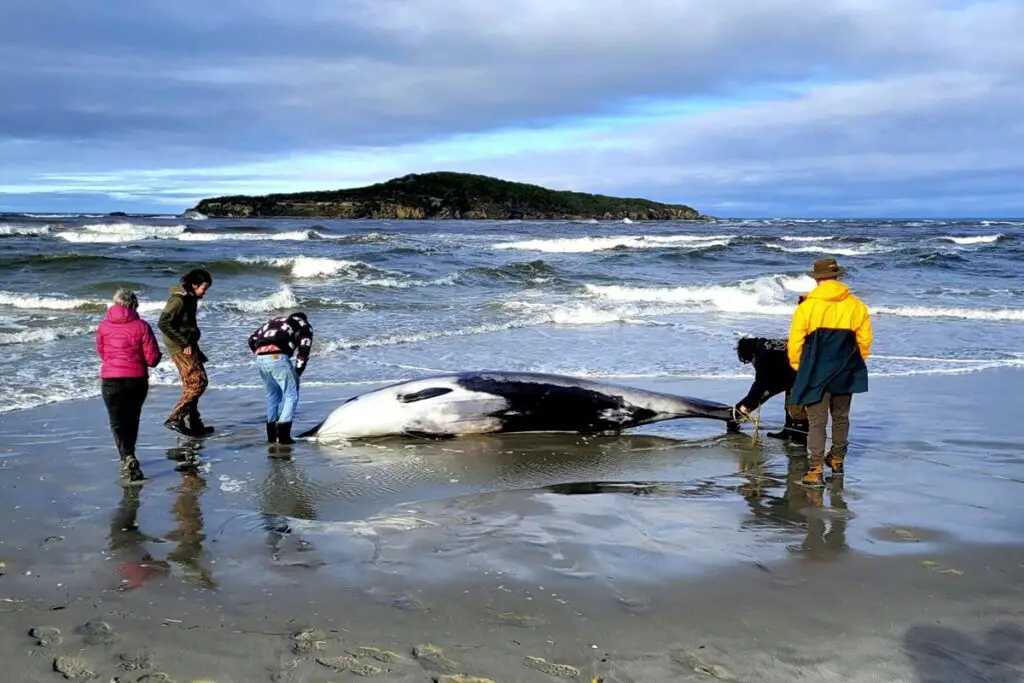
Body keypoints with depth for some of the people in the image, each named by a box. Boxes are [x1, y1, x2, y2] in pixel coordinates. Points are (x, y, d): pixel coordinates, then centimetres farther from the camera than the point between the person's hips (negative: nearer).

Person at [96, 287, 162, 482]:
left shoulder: (104, 326, -2)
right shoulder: (141, 326, -9)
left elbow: (101, 353, 13)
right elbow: (152, 359, -9)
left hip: (111, 381, 0)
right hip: (137, 380, 0)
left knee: (117, 423, 5)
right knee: (131, 420, 20)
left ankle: (127, 457, -16)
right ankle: (128, 456, 33)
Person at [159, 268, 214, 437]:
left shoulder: (189, 298, 11)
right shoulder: (178, 300, -17)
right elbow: (164, 324, -23)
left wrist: (194, 348, 18)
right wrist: (184, 343, -20)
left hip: (188, 345, 10)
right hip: (181, 348, -10)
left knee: (191, 385, 13)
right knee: (199, 382, -11)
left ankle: (193, 424, 21)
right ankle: (175, 419, -9)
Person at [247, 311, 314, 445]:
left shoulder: (273, 321, 36)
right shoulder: (304, 325, 22)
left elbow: (252, 339, 26)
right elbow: (304, 349, 6)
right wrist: (297, 372, 8)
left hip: (260, 358, 6)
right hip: (277, 357, -6)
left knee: (272, 395, 21)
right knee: (291, 395, 3)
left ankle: (271, 435, 24)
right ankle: (283, 434, -7)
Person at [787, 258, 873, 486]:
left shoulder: (806, 307, -12)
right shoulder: (856, 305, -2)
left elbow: (795, 343, -9)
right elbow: (865, 341, 3)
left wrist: (799, 368, 9)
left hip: (816, 374, -3)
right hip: (845, 375, 3)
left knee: (817, 422, 1)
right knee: (841, 418, 20)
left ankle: (816, 470, -6)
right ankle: (837, 460, 35)